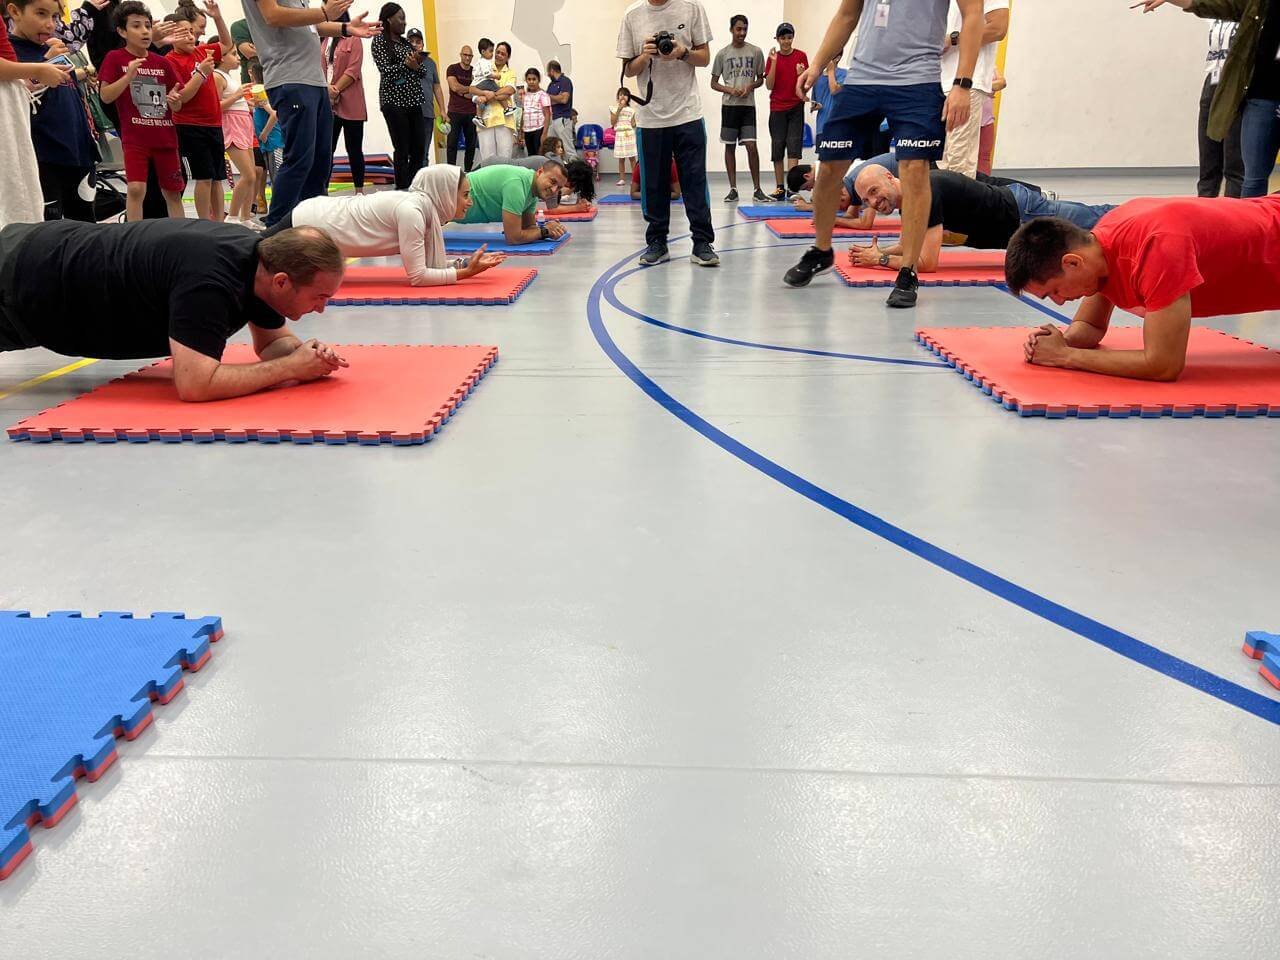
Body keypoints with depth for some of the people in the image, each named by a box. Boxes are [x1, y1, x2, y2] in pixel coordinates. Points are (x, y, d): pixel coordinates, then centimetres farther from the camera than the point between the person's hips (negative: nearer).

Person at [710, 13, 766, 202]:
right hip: (729, 105, 0)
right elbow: (713, 83, 7)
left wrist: (750, 87, -8)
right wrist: (730, 90, -10)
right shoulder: (722, 53, 5)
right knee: (730, 146, 3)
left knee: (751, 146, -9)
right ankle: (733, 189, 9)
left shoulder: (756, 52, 6)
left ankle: (757, 189, -2)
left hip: (748, 105, 0)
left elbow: (760, 79, 13)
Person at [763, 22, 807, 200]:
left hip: (796, 107, -1)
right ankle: (780, 188, 6)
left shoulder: (801, 56, 2)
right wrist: (774, 62, -12)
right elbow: (769, 85, -3)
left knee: (794, 146, -9)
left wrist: (801, 74, -18)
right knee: (777, 147, 2)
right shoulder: (773, 57, 4)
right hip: (777, 108, 1)